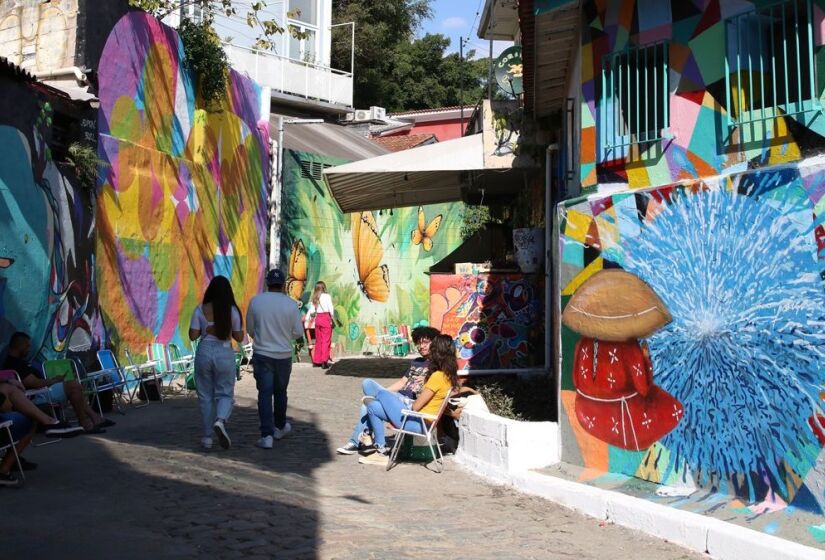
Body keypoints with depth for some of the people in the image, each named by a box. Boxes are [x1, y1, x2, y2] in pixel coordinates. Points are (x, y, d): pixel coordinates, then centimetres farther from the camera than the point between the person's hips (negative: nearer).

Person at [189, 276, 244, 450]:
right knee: (225, 393, 11)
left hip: (204, 352, 1)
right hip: (225, 354, -1)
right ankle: (220, 421, -18)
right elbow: (239, 337, -2)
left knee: (205, 396, 11)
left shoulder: (200, 310, -4)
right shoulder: (232, 311, -5)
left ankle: (207, 437, 13)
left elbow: (193, 335, -4)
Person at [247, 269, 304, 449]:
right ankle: (280, 427, 34)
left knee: (265, 393, 0)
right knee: (280, 392, 18)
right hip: (283, 355, 1)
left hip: (261, 354, 0)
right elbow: (298, 333, -4)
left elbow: (250, 330, 4)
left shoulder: (255, 301, -6)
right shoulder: (291, 304, -8)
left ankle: (267, 435, -8)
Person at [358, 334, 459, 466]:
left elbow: (415, 407, -16)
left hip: (417, 424, -9)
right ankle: (381, 451, 12)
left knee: (382, 394, -1)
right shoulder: (449, 376, 7)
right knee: (373, 407, 10)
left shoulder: (438, 376, -19)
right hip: (423, 423, 9)